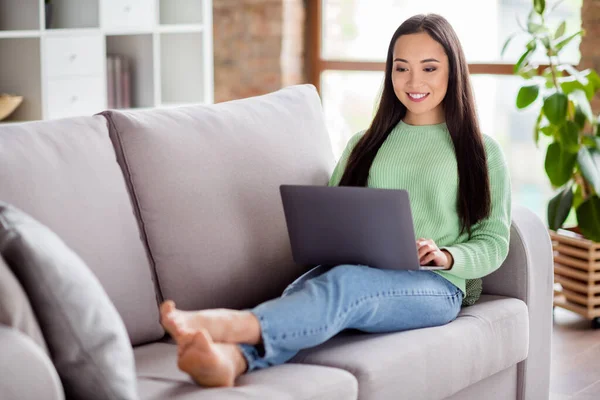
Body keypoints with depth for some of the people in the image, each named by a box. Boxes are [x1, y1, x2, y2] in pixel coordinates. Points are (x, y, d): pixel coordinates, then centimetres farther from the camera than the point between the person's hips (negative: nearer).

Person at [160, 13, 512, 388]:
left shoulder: (481, 151, 14)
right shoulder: (364, 145, 24)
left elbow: (493, 243, 9)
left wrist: (446, 256, -12)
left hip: (434, 285, -3)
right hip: (360, 272, 3)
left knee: (345, 282, -38)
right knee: (304, 290, -35)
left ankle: (232, 324, -63)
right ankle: (231, 359, -65)